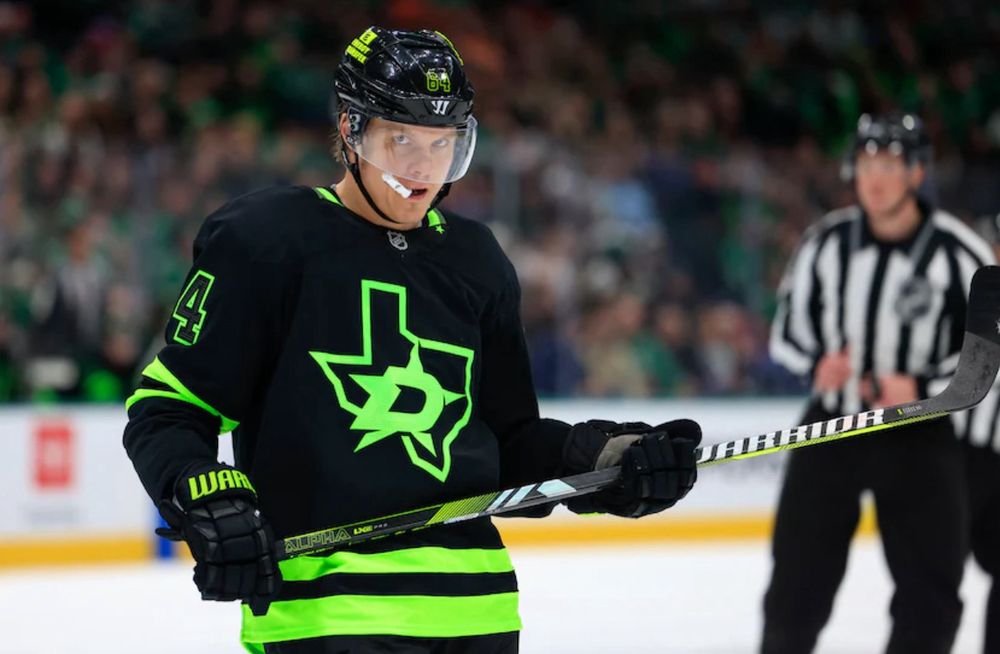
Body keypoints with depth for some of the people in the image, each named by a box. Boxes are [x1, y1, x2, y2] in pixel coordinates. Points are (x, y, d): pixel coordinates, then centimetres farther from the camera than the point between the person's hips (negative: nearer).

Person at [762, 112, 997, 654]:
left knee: (929, 589, -1)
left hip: (919, 436, -2)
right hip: (831, 427, 2)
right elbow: (788, 328, 8)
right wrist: (816, 364, -13)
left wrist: (923, 388, -21)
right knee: (798, 577, 6)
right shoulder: (827, 241, -3)